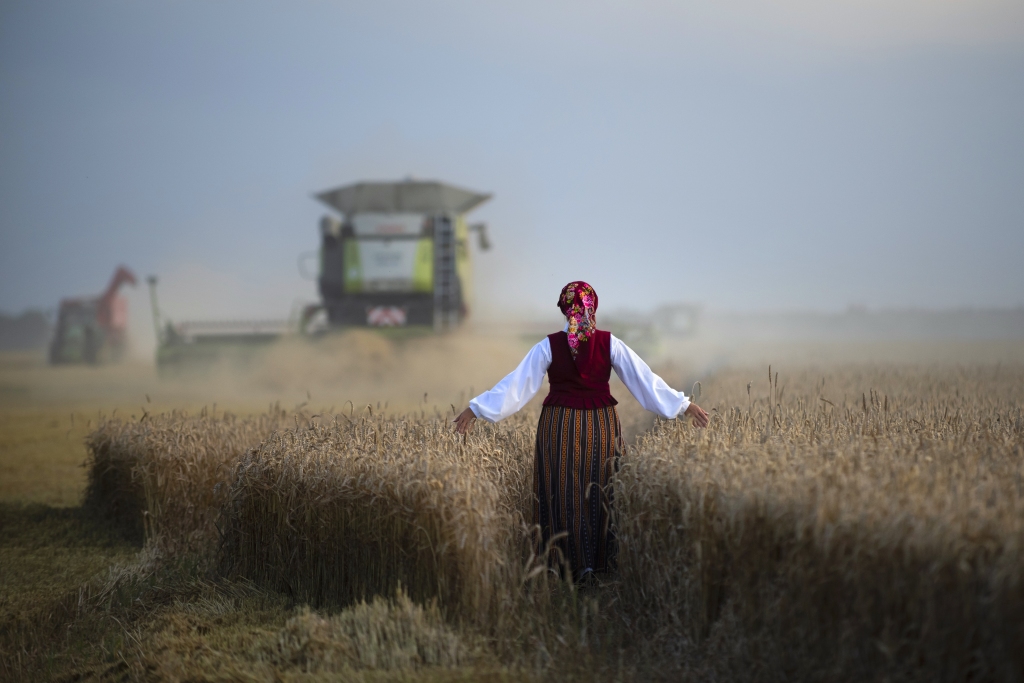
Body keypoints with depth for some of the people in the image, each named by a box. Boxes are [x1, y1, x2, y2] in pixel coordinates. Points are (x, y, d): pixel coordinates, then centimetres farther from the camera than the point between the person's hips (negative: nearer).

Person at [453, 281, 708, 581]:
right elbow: (644, 378, -4)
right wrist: (684, 405, 3)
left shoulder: (549, 346, -9)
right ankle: (602, 561, 18)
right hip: (601, 425, 1)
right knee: (599, 493, 13)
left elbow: (517, 383, -9)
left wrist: (476, 409, -3)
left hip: (560, 427, -1)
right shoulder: (609, 343, -6)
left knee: (563, 493, 7)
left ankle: (573, 564, 5)